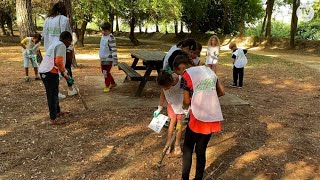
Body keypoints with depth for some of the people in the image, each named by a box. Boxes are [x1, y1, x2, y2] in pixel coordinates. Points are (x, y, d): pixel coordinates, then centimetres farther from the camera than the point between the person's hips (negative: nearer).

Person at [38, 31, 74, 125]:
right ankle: (53, 119, 2)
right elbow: (58, 61, -19)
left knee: (54, 93, 21)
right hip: (50, 72, -9)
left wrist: (66, 75, 29)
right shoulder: (62, 45, -7)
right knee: (52, 95, -3)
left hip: (43, 71, 10)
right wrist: (65, 73, -7)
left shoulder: (55, 44, 23)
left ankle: (57, 112, 36)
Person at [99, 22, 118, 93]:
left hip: (108, 59, -9)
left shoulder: (111, 38, -16)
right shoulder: (102, 36, 10)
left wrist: (115, 60, -23)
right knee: (104, 71, 17)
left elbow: (114, 49, -20)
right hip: (103, 58, 9)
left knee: (106, 72, -4)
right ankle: (113, 83, 32)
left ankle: (107, 86, 13)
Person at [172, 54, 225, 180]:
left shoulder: (186, 75, -6)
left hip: (199, 117, -6)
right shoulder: (208, 70, 12)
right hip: (214, 118, 6)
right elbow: (221, 92, 16)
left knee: (188, 149, 14)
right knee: (201, 150, 18)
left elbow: (186, 101, -1)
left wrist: (185, 107, 20)